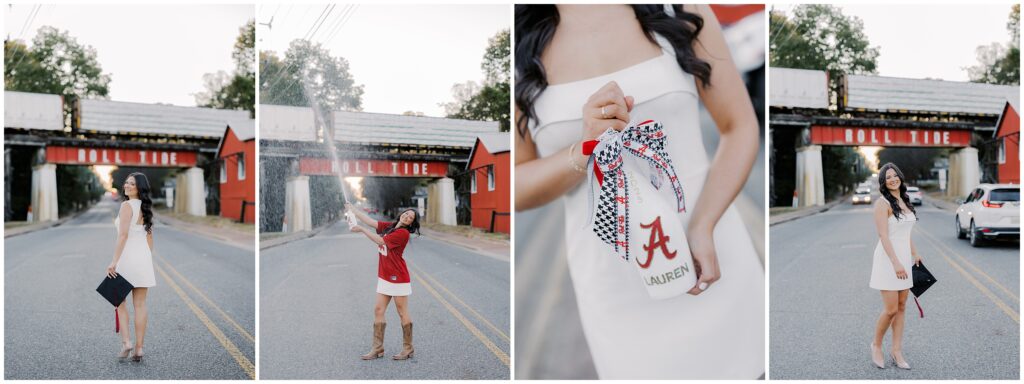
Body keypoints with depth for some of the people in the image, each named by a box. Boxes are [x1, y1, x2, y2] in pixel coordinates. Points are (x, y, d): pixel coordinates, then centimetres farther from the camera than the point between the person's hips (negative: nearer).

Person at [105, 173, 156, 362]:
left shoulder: (127, 205, -10)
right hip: (144, 257, 6)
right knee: (140, 305, 5)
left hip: (127, 256, -6)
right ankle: (139, 348, 7)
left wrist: (114, 261, -18)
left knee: (120, 300, 11)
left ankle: (125, 342, 2)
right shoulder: (145, 208, 13)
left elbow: (123, 235, -17)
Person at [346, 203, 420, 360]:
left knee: (402, 313, 0)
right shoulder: (389, 226, 10)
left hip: (398, 278, -8)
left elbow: (380, 241, -17)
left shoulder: (403, 233, -14)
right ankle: (377, 348, 11)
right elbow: (370, 221, 15)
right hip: (384, 277, 8)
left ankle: (408, 349, 9)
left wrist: (361, 230, -14)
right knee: (378, 310, 6)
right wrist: (352, 208, 17)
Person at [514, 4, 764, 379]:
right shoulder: (521, 42, -3)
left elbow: (740, 127, -1)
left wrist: (702, 228, -16)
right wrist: (584, 153, -20)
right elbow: (517, 189, -1)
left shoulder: (677, 9, -1)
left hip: (712, 255, 1)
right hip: (614, 283, 0)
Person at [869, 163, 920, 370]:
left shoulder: (904, 201, 11)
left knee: (901, 308, 8)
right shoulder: (883, 203, -12)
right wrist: (895, 263, -26)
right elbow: (883, 236, -19)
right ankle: (876, 345, 15)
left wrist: (914, 254, 25)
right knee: (891, 309, -7)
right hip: (888, 259, -8)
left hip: (904, 258, 8)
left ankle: (897, 351, 16)